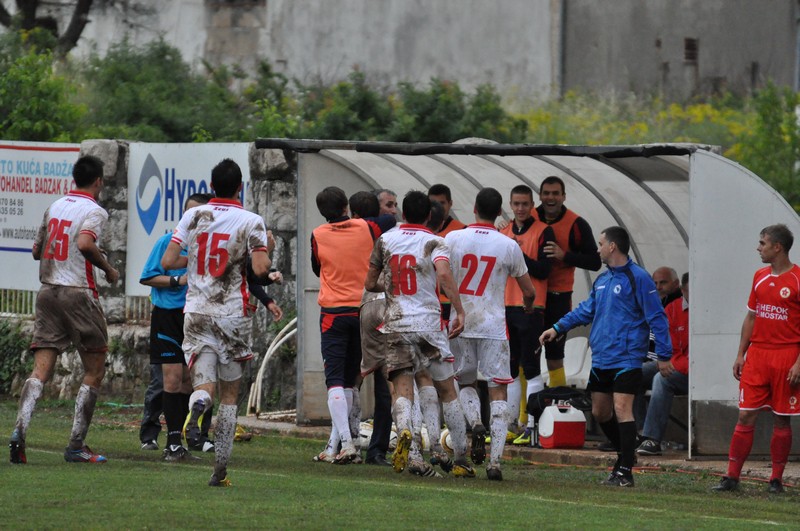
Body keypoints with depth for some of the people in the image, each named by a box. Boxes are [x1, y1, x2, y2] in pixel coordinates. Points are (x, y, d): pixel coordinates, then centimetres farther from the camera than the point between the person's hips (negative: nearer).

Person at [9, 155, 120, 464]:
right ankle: (76, 446, 3)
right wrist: (108, 269, -10)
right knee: (95, 370, 7)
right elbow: (84, 242, -25)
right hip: (78, 294, -6)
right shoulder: (95, 211, -7)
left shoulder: (54, 207, 13)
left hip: (47, 292, 6)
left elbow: (37, 250, 19)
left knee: (41, 371, -1)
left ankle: (19, 430, -22)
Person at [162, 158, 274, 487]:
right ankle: (220, 469, 5)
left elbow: (168, 262, 1)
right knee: (230, 394, 10)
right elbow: (261, 270, -14)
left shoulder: (192, 216, 3)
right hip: (233, 316, -1)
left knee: (204, 385, 1)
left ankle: (198, 404, -38)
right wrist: (268, 248, 6)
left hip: (196, 313, 1)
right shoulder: (251, 222, -5)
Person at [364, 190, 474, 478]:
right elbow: (443, 273, -21)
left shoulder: (385, 240, 9)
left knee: (402, 389, -2)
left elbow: (369, 284, 13)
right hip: (428, 322, -2)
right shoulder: (434, 242, -1)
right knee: (447, 391, 9)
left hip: (396, 324, 2)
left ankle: (404, 431, -36)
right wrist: (459, 312, -19)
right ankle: (461, 461, 9)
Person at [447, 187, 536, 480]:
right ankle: (495, 460, -9)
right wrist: (528, 308, 29)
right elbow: (529, 291, 6)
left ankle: (476, 424, -10)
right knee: (498, 390, 1)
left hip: (460, 323, 1)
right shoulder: (509, 246, -1)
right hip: (494, 325, -1)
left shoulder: (453, 239, -1)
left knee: (465, 383, 20)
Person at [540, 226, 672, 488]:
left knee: (622, 409, -13)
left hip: (626, 358, -8)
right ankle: (626, 453, 29)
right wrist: (558, 328, 18)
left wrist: (664, 355, -13)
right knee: (600, 412, 11)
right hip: (600, 358, 8)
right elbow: (586, 310, 26)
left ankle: (625, 471, -12)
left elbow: (656, 317, -11)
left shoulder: (638, 278, -10)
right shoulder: (601, 280, 14)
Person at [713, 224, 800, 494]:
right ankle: (732, 477, 2)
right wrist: (740, 354, 11)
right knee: (745, 415, 1)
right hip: (757, 355, 5)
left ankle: (776, 479, 10)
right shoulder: (760, 277, 12)